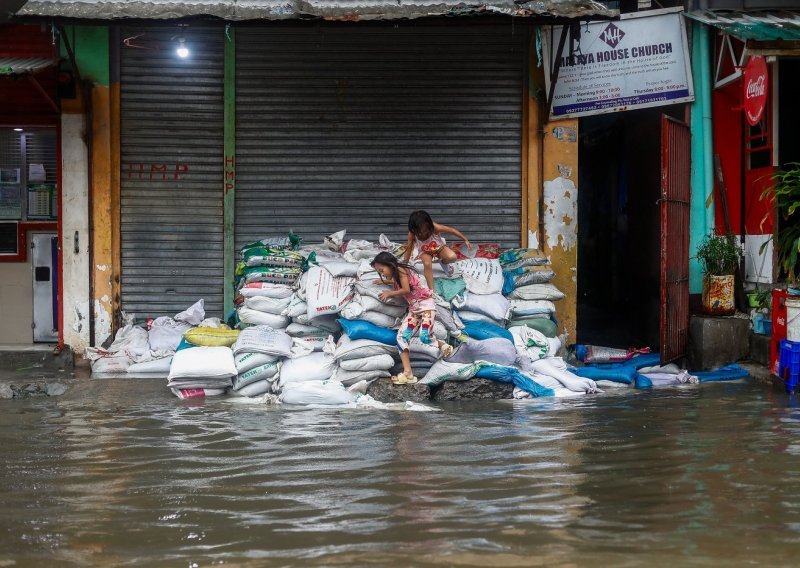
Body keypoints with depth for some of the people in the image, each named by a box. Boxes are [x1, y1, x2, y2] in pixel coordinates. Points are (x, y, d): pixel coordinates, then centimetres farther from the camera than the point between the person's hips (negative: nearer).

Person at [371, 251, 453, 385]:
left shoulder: (401, 270, -12)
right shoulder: (395, 276, 13)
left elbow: (406, 290, -18)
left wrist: (389, 293, -5)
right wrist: (384, 282, 31)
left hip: (426, 304, -9)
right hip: (413, 309, 9)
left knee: (425, 337, -25)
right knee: (401, 337, -9)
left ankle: (443, 346, 9)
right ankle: (408, 373, -15)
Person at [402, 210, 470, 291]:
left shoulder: (434, 227, -36)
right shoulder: (412, 235, -33)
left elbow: (452, 230, -25)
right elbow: (408, 250, -23)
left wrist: (465, 240, -17)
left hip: (439, 247, 1)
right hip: (425, 252, -1)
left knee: (452, 257, -27)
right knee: (427, 264, -34)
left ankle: (443, 262, 11)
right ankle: (431, 289, -25)